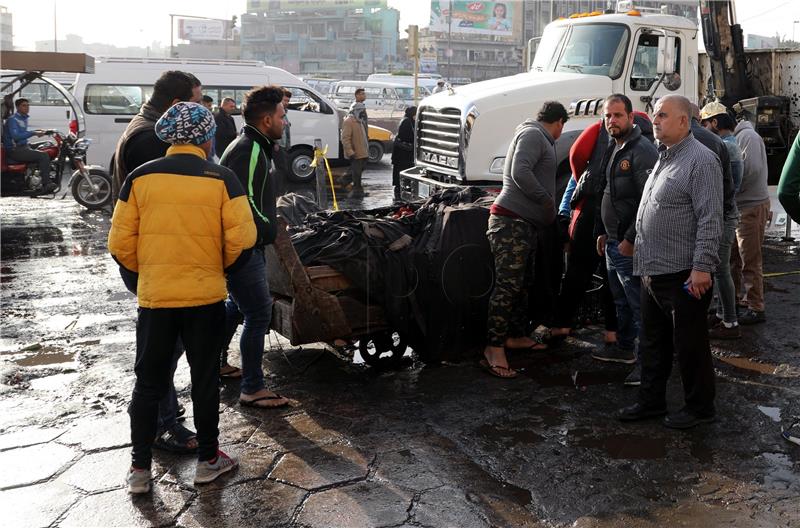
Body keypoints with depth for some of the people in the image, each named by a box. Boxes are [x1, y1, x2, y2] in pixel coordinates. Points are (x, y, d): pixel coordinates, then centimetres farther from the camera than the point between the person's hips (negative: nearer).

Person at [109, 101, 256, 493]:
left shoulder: (140, 178, -2)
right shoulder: (222, 179, -6)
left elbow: (120, 244, -2)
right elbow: (242, 238, -11)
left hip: (154, 296, 1)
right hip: (206, 296, -1)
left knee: (148, 383, 13)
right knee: (204, 380, 13)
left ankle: (140, 469, 19)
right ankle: (208, 460, 24)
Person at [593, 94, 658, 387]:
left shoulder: (643, 151, -17)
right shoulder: (613, 149, 14)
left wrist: (630, 240, -21)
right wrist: (603, 233, 21)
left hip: (630, 245, -10)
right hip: (613, 242, 10)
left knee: (638, 303, -4)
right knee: (621, 300, 20)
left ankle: (647, 362, 3)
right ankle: (625, 348, 34)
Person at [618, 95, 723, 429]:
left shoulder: (700, 160, -13)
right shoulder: (663, 158, 16)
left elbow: (710, 219, -19)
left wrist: (702, 267, -23)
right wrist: (639, 252, 20)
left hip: (684, 276, -9)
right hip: (653, 273, 9)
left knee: (689, 345, 4)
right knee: (653, 343, 16)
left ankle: (699, 407, 19)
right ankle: (650, 402, 28)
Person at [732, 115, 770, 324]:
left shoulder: (748, 136, -14)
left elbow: (752, 170, -25)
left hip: (752, 206, -9)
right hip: (736, 206, 9)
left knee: (750, 260, -3)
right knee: (732, 256, 16)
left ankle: (756, 308, 5)